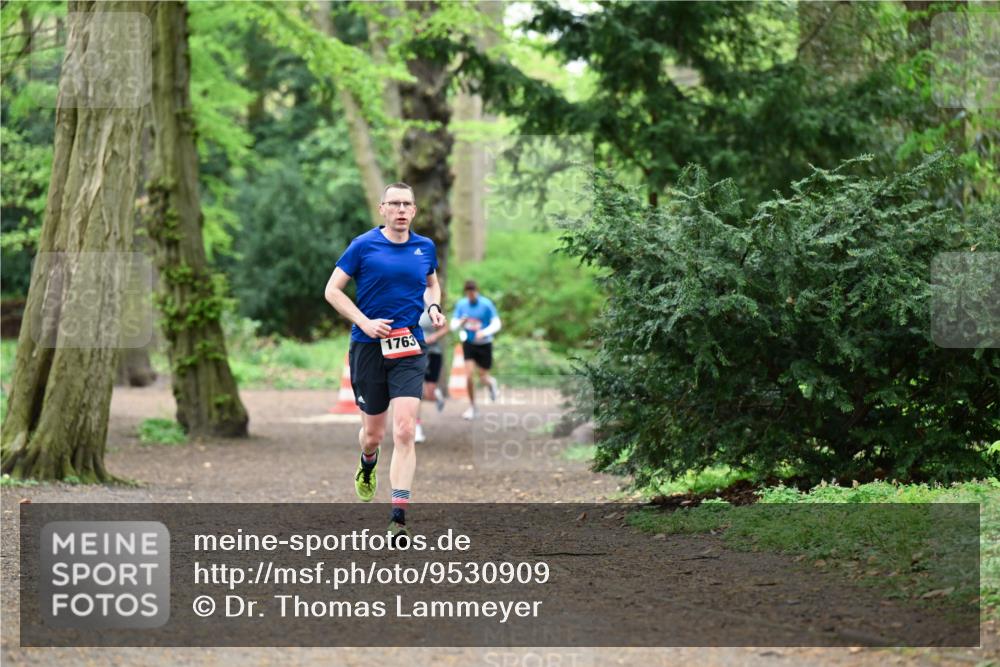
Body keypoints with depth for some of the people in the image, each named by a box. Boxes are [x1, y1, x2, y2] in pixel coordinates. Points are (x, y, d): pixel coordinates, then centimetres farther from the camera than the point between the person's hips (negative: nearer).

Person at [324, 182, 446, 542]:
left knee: (404, 431, -14)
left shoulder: (425, 247, 8)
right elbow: (332, 289, -1)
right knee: (373, 432, 8)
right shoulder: (363, 246, -3)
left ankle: (399, 517, -15)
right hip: (368, 347, -1)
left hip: (409, 350, 1)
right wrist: (365, 322, -12)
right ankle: (367, 465, 48)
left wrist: (434, 307, 5)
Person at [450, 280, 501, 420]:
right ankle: (472, 408, 1)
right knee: (468, 375, -12)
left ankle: (491, 383, 44)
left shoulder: (486, 304, -14)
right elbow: (453, 325, 1)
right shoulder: (461, 304, -4)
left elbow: (496, 324, -12)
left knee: (483, 378, 5)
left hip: (484, 344, -2)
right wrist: (460, 322, -23)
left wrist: (484, 332, -30)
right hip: (468, 344, 2)